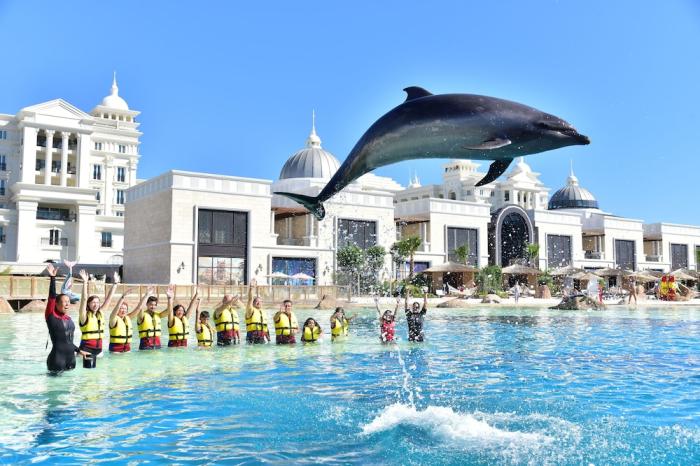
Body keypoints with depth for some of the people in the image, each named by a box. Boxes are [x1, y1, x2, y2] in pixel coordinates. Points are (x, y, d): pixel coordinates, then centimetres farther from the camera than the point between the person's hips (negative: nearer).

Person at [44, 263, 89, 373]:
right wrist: (52, 278, -21)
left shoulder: (68, 319, 10)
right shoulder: (51, 316, -6)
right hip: (57, 360, -6)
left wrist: (79, 350, 24)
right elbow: (52, 296, -17)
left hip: (70, 359, 6)